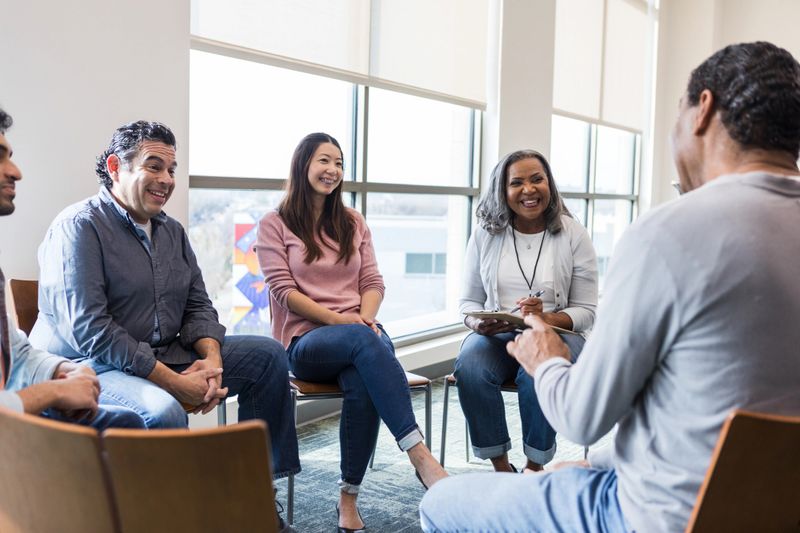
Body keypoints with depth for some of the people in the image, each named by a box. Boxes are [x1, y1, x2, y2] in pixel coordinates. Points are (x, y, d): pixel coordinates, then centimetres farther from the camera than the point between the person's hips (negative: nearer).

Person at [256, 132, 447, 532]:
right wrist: (338, 321, -16)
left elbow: (373, 283, 12)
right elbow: (283, 290, -4)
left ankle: (348, 499, -24)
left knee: (362, 383, -34)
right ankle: (418, 452, -41)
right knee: (365, 342, -38)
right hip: (306, 341, -3)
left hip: (359, 333, 3)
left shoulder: (353, 223, 19)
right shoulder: (274, 225, 6)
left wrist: (364, 319, -11)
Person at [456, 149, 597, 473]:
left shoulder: (573, 235, 1)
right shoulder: (485, 234, 6)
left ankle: (535, 466, -13)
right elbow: (469, 301, 10)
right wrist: (478, 323, -14)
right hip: (496, 335, 2)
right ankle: (500, 466, -15)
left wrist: (546, 319, -20)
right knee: (469, 367, -31)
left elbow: (586, 311, -1)